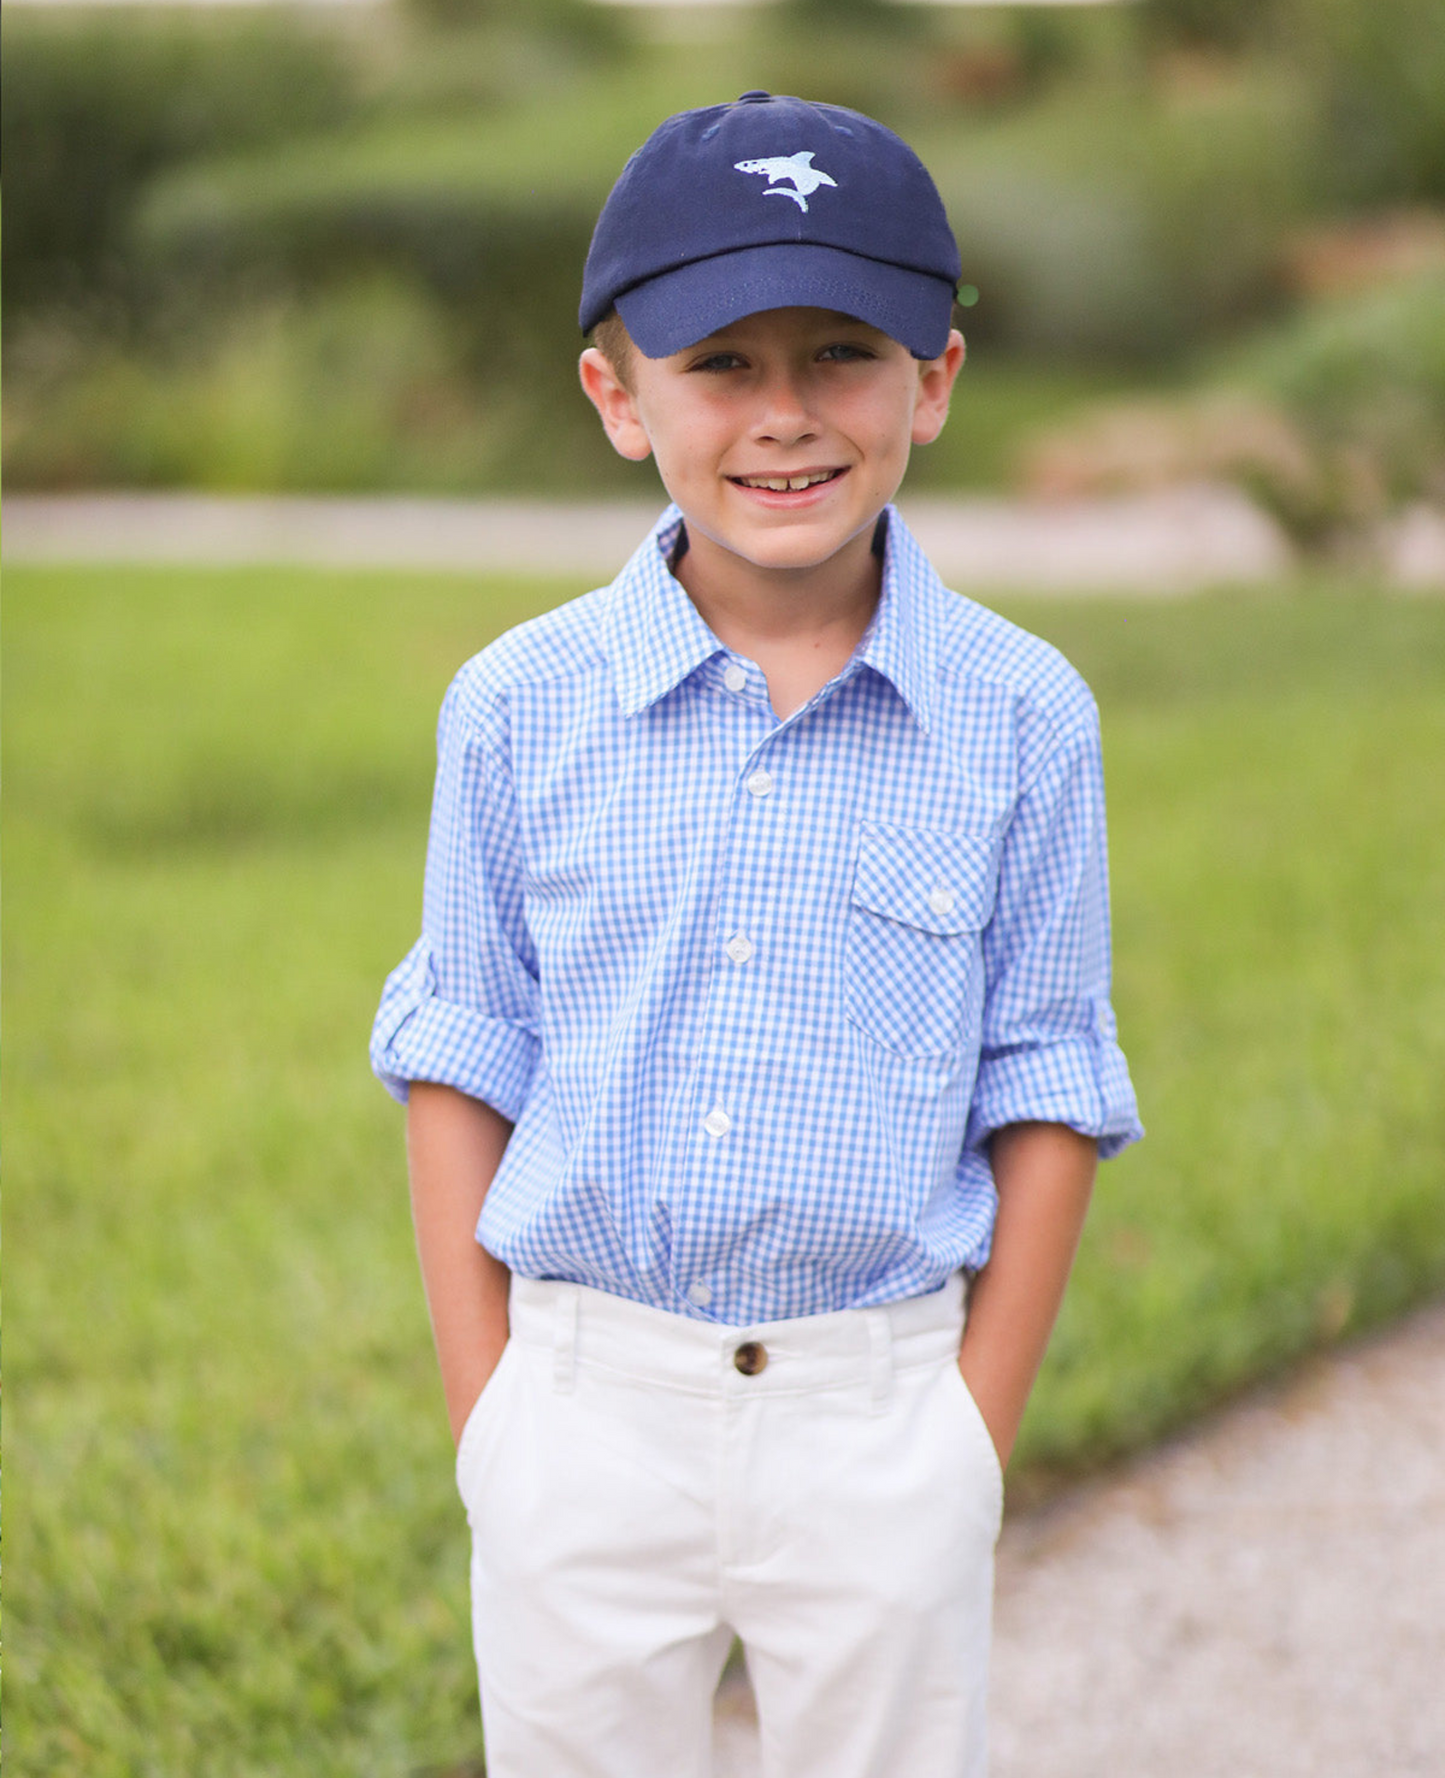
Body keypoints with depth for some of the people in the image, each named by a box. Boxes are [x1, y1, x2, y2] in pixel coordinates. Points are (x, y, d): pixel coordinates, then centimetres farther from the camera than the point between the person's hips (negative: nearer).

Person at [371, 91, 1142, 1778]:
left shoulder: (1019, 718, -5)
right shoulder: (522, 706, -3)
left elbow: (1044, 1095, 0)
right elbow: (463, 1069, 3)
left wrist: (974, 1440, -2)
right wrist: (484, 1423, 0)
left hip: (881, 1419, -1)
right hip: (588, 1398, 1)